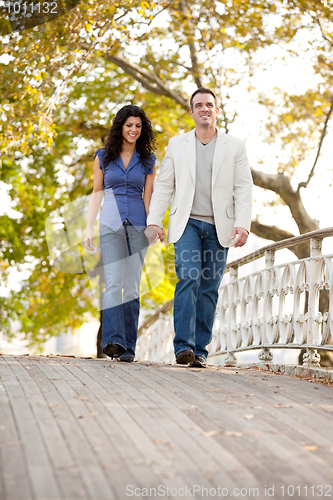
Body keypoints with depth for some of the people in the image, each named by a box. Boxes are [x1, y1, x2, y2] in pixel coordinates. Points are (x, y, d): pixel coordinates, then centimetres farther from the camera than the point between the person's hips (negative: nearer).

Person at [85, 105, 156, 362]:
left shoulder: (148, 161, 10)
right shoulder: (103, 157, 10)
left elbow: (148, 197, 8)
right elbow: (97, 193, 12)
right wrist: (89, 228, 6)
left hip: (138, 226, 1)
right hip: (111, 225, -1)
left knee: (132, 286, -1)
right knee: (114, 282, -16)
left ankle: (128, 347, 3)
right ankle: (113, 340, -26)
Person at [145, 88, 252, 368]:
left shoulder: (235, 147, 9)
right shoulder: (177, 145, 12)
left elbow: (244, 189, 3)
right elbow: (164, 186, 10)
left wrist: (243, 225, -11)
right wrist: (154, 221, -2)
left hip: (219, 227, 1)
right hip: (187, 223, 0)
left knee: (209, 288, 0)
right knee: (188, 279, -17)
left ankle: (200, 350, 6)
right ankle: (184, 346, -19)